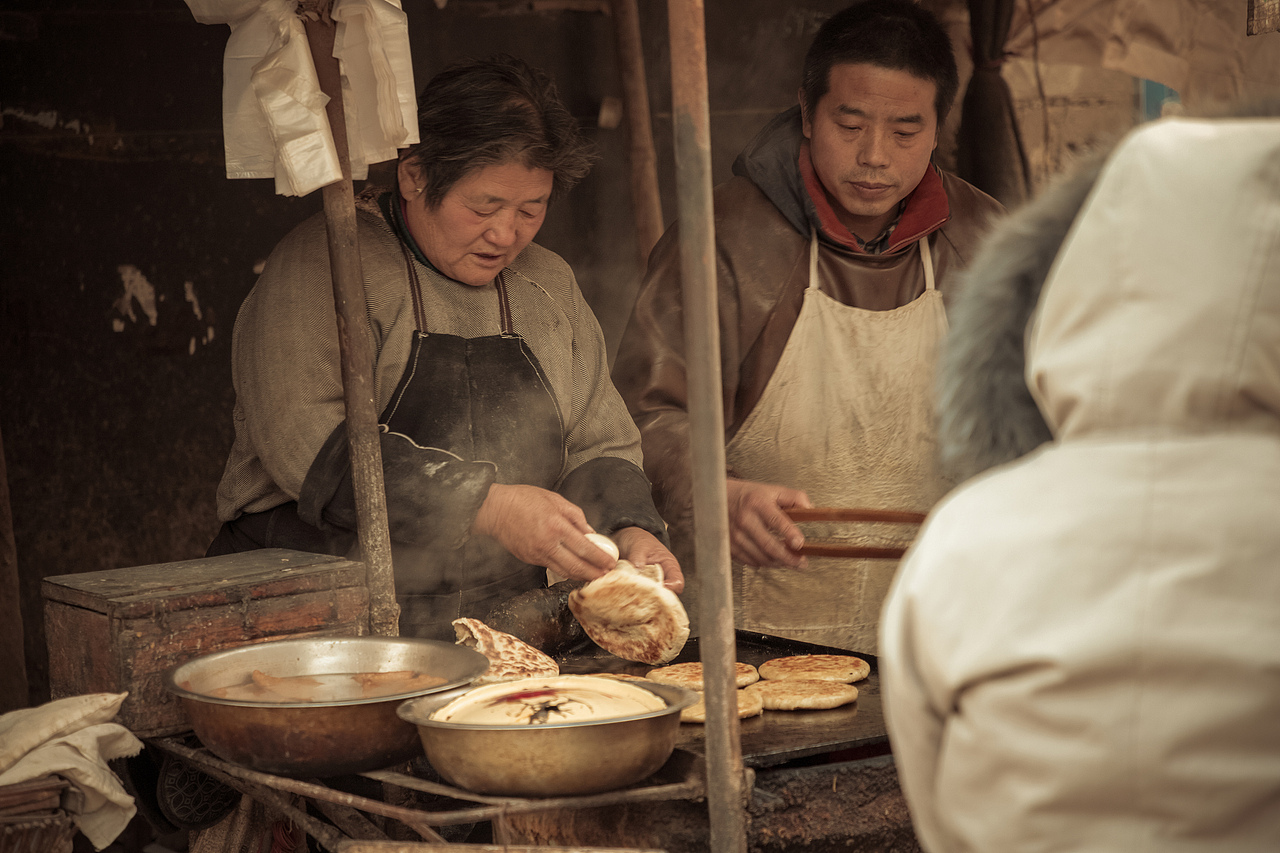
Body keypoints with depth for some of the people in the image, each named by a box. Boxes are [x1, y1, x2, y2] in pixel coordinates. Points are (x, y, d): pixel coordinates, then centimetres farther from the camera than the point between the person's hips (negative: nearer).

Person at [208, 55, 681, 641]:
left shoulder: (550, 285, 13)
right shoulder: (324, 266, -8)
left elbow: (599, 446, 15)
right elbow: (310, 444, -20)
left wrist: (630, 532, -7)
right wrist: (486, 507, -25)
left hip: (500, 633, 5)